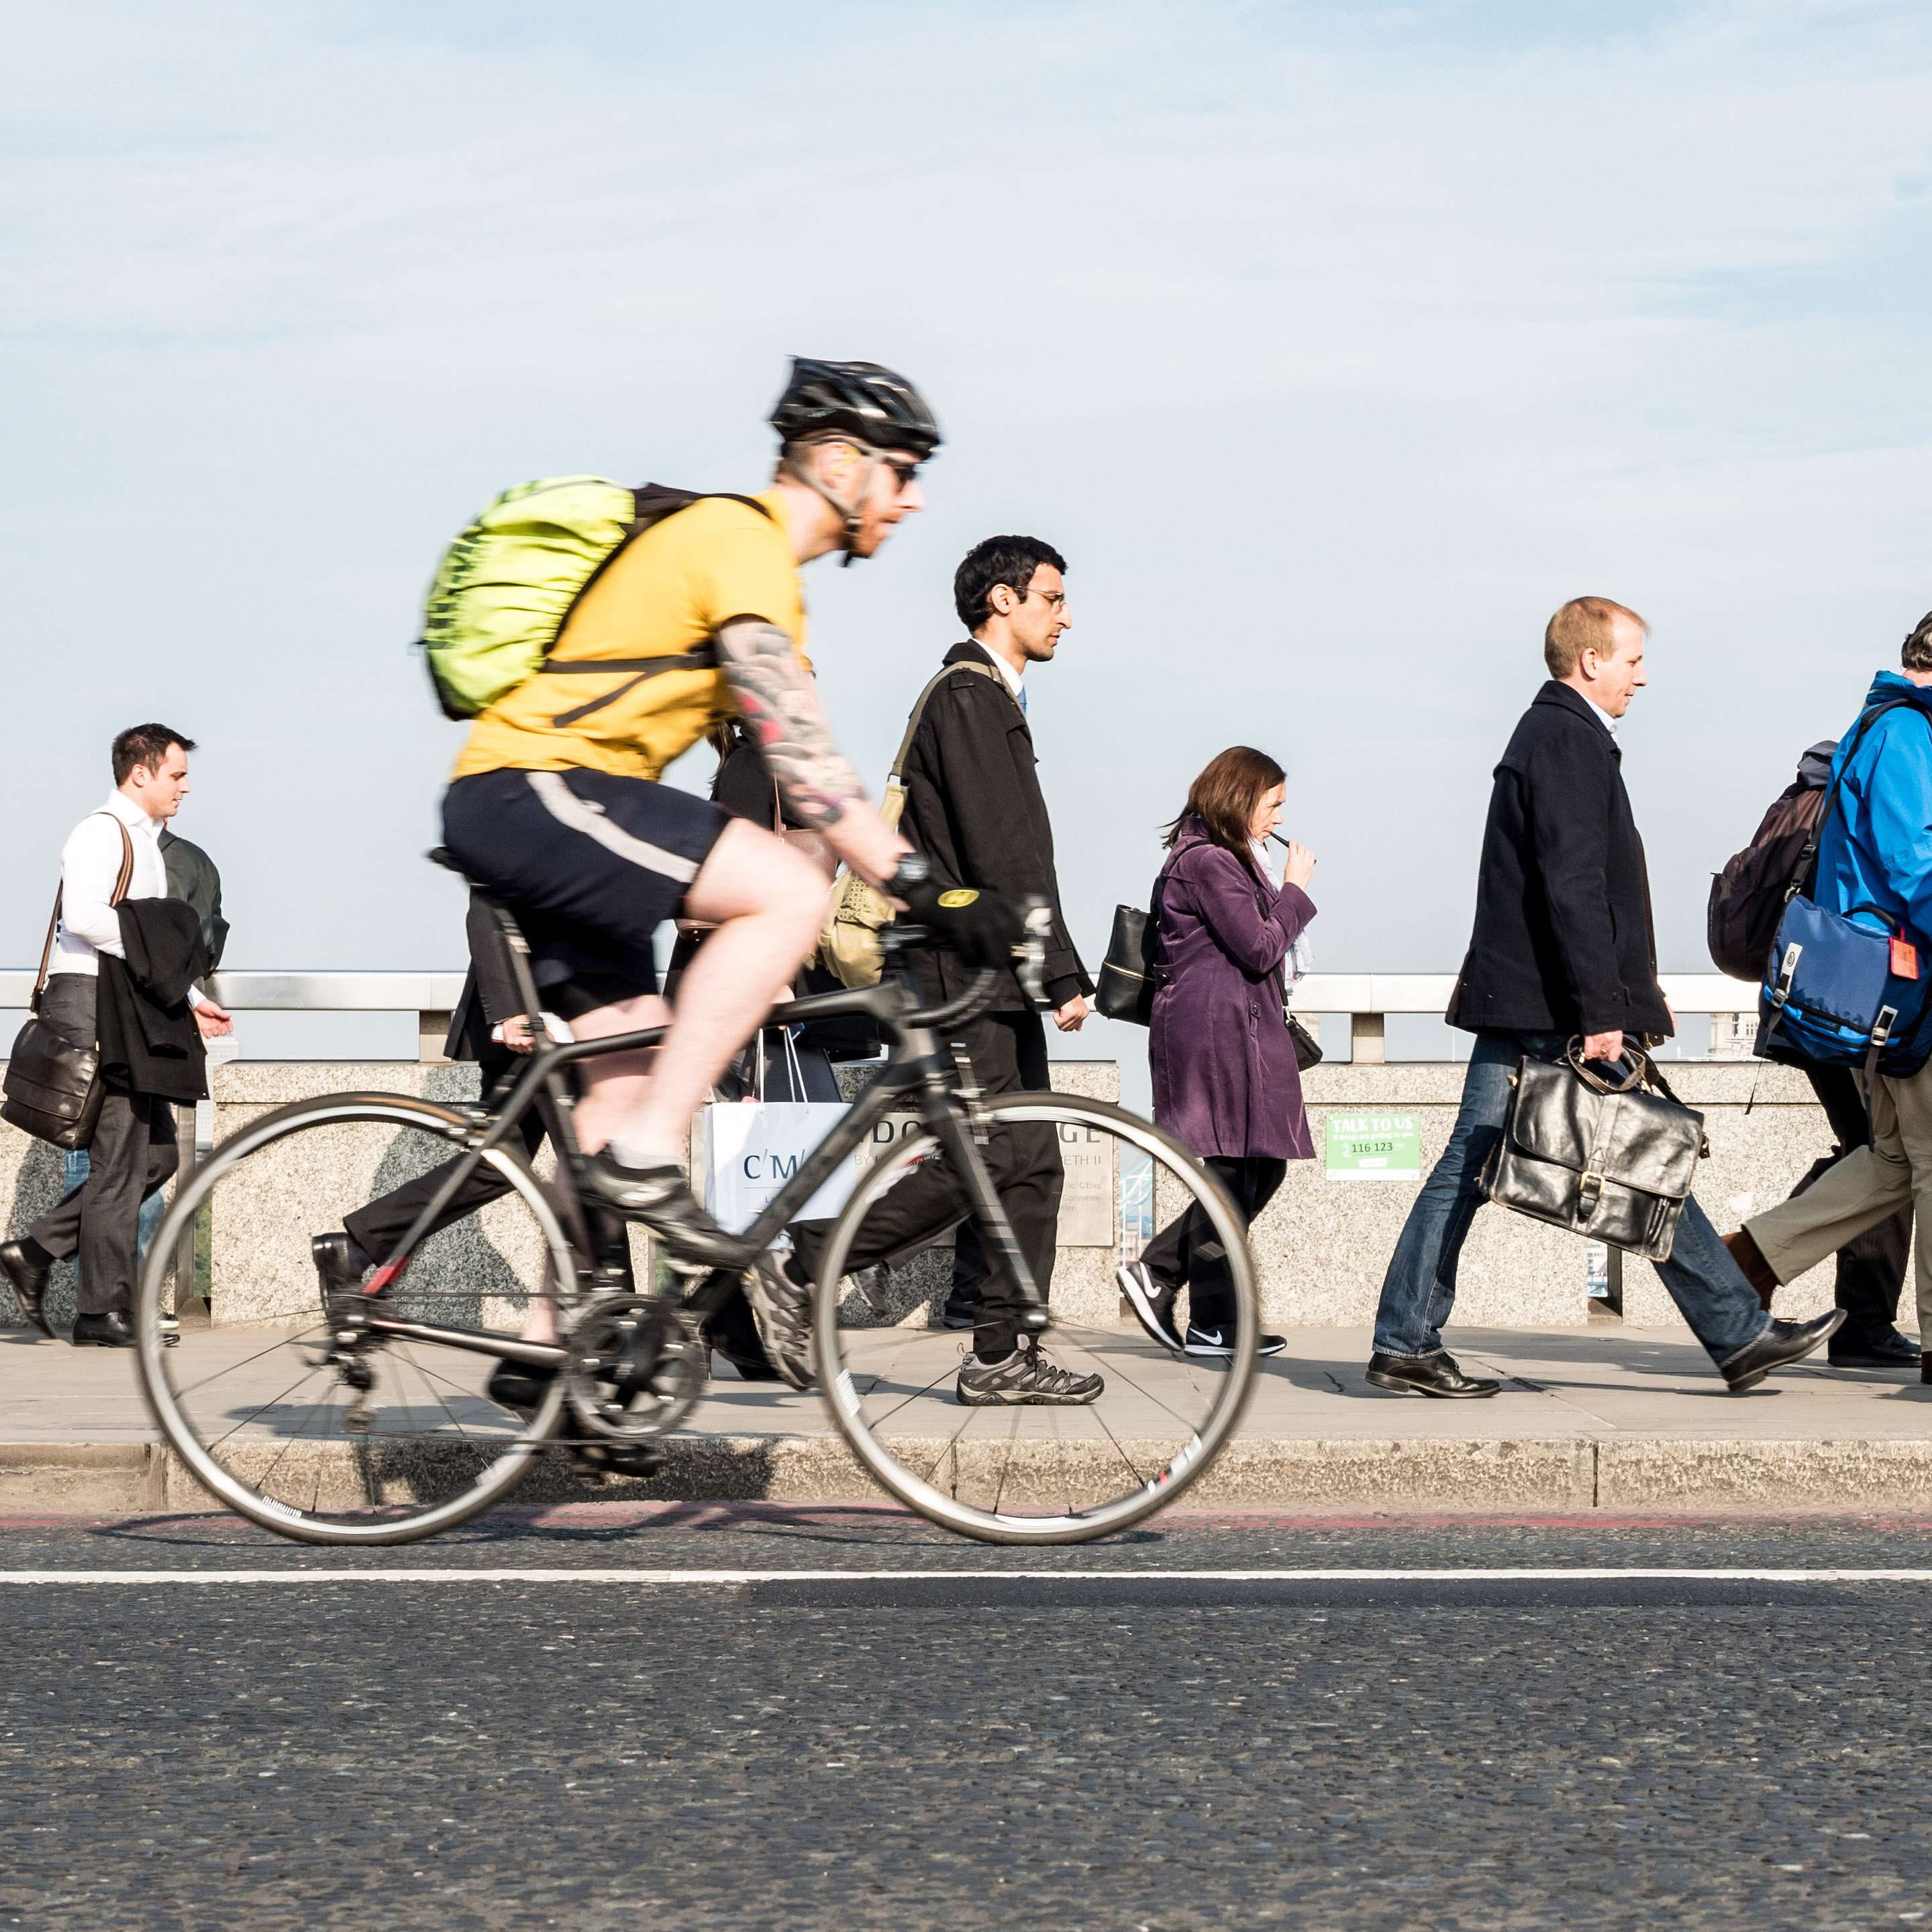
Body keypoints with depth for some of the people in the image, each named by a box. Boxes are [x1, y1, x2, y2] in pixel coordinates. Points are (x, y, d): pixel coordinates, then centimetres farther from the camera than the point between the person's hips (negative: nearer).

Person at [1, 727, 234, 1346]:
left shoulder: (145, 843, 22)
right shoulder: (102, 833, -9)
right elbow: (83, 916, -24)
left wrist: (190, 1002, 15)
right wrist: (156, 954, -17)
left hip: (128, 1012, 10)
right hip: (91, 1003, -10)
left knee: (155, 1154, 9)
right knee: (120, 1161, -8)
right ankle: (103, 1313, -3)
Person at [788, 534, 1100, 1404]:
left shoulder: (985, 697, 22)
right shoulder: (970, 697, -11)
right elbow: (1003, 855, -18)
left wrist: (1050, 971, 20)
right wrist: (1064, 974, -19)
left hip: (998, 979, 10)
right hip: (973, 978, -10)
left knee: (1029, 1165, 7)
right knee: (977, 1164, -13)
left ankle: (1004, 1356, 7)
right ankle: (795, 1259, -9)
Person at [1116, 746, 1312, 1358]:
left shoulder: (1219, 859, 21)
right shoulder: (1211, 862, -13)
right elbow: (1260, 948, -16)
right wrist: (1295, 889, -6)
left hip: (1241, 1036, 11)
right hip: (1218, 1034, -11)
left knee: (1261, 1170, 9)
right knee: (1234, 1174, -7)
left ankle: (1155, 1273, 9)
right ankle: (1214, 1324, -2)